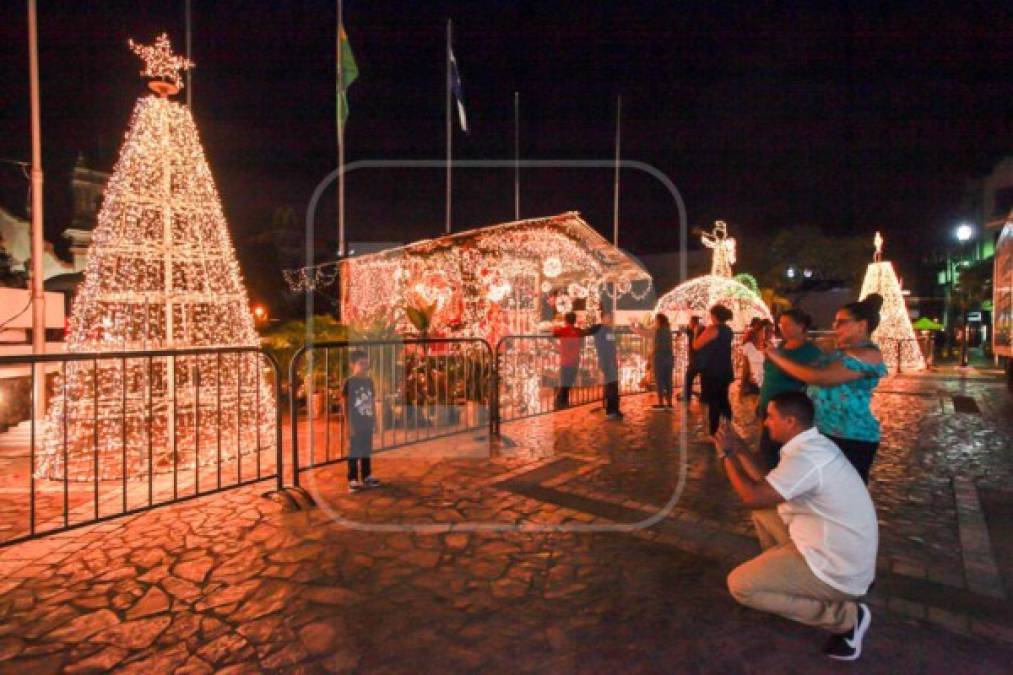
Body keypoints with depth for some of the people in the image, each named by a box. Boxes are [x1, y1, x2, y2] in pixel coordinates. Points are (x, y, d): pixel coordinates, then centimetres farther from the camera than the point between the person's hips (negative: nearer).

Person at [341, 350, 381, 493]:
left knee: (367, 451, 15)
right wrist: (349, 424, -12)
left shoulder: (369, 381, 8)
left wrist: (374, 419, 11)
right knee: (354, 452, 2)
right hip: (355, 424, -6)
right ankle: (353, 480, 11)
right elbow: (346, 405, -10)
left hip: (367, 423, 6)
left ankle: (367, 477, 26)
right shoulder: (349, 382, -11)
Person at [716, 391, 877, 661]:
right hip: (841, 550, 9)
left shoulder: (805, 458, -27)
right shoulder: (814, 445, 4)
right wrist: (740, 450, 11)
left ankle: (845, 617, -3)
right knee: (763, 514, 17)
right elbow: (768, 486, 13)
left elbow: (753, 497, -23)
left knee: (739, 584, -11)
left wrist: (727, 454, -12)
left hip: (839, 568, -9)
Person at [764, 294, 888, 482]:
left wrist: (778, 357, -20)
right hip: (824, 432, 9)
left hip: (851, 440, -9)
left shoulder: (866, 355, -18)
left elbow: (819, 377, -27)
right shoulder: (842, 349, 12)